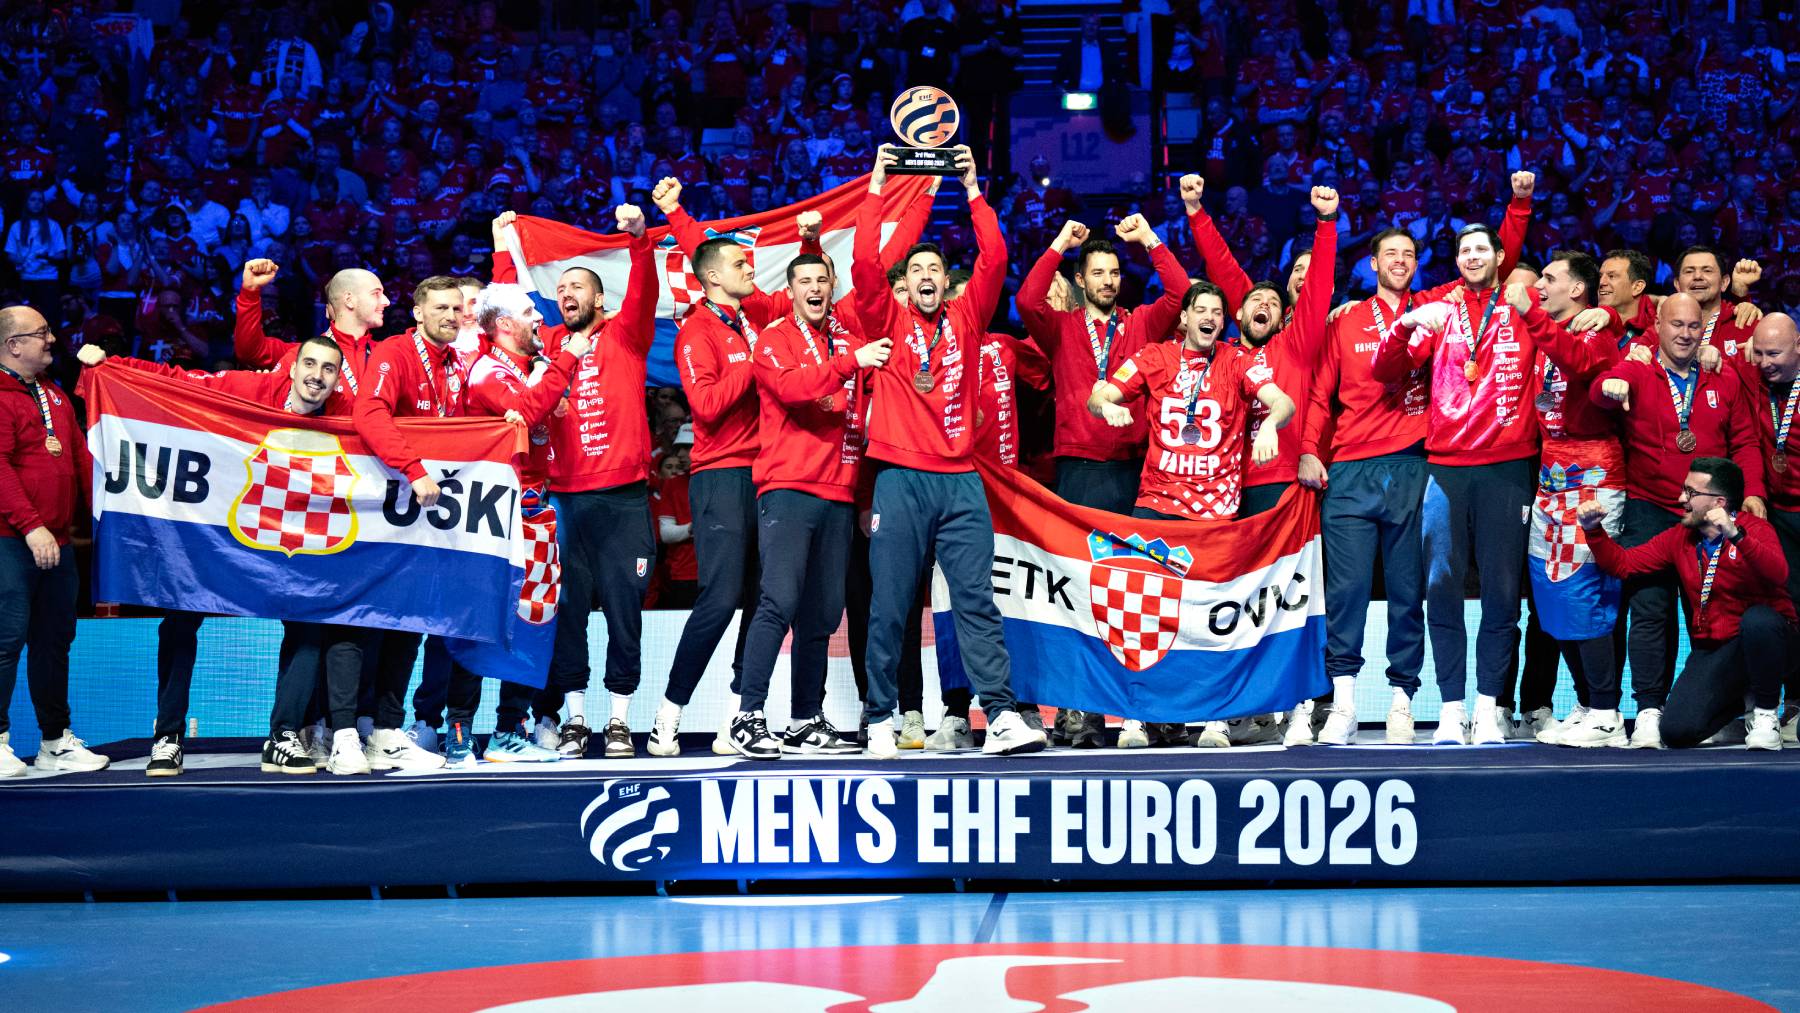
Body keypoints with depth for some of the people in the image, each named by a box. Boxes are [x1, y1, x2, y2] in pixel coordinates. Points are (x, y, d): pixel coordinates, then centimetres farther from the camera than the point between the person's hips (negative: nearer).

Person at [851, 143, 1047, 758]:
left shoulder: (965, 319, 13)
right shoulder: (888, 321, 8)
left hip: (961, 480, 2)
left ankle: (1001, 717, -9)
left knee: (976, 600, -3)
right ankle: (880, 720, 6)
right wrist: (876, 187, -5)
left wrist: (973, 191, 1)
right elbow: (865, 263, -6)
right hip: (901, 479, -1)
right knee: (890, 606, 1)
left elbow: (994, 260, 3)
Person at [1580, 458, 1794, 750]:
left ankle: (1766, 712, -14)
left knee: (1757, 619, -41)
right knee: (1676, 732, -16)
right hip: (1712, 650, 4)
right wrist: (1594, 530, -4)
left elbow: (1777, 573, -31)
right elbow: (1623, 563, 11)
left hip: (1761, 638, -4)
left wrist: (1735, 535, -44)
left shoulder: (1754, 529, -10)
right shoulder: (1680, 537, 7)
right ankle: (1738, 703, 18)